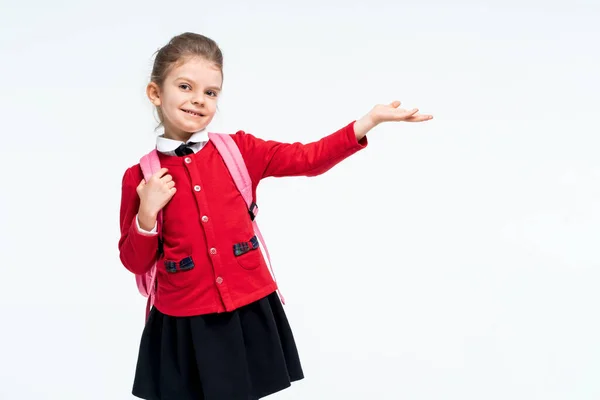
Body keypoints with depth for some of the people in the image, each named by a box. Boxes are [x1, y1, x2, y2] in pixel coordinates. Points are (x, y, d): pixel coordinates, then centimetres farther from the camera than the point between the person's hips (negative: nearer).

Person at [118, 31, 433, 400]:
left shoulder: (238, 150, 0)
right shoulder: (141, 176, -3)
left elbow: (308, 159, -5)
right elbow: (135, 262, 1)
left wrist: (371, 120, -14)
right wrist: (148, 213, -16)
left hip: (249, 313, 1)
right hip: (185, 325, -1)